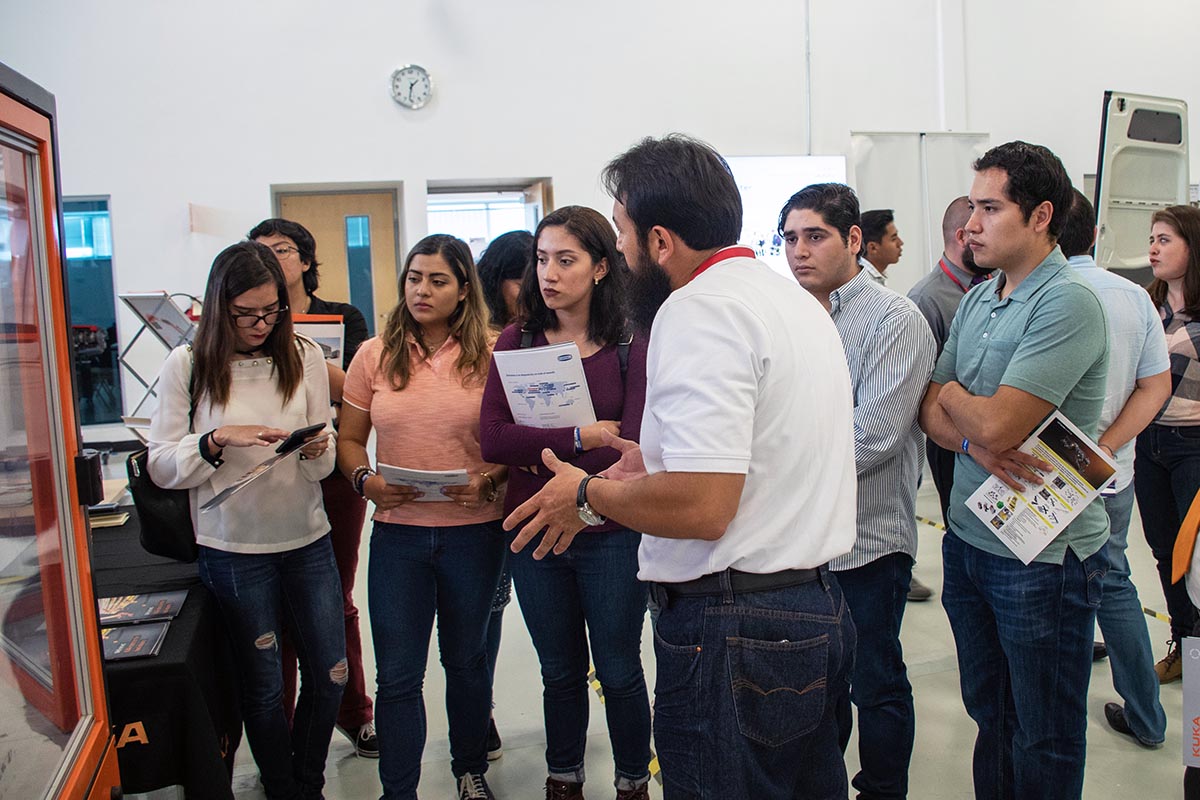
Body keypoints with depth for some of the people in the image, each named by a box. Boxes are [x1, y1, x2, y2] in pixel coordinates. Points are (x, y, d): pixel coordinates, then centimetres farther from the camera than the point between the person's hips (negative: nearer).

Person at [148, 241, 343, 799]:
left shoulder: (305, 356, -1)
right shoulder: (187, 365, -6)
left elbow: (326, 462, 5)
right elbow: (161, 467, -5)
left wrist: (317, 453, -17)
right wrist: (217, 440, -21)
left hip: (308, 541, 2)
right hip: (233, 549, -2)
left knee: (329, 675, 12)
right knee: (263, 687, 12)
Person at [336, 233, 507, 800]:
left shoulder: (488, 356, -2)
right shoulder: (375, 355, 3)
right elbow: (348, 439, 8)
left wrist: (488, 482, -18)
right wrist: (365, 481, -11)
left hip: (473, 531, -1)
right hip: (398, 531, 1)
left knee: (466, 660, 17)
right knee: (397, 674, 5)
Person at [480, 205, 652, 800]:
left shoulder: (630, 347, -8)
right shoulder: (517, 341, -1)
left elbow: (632, 449, -17)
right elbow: (492, 439, -11)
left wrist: (540, 451, -14)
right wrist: (582, 437, -17)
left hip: (610, 534, -2)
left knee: (619, 673, 13)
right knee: (560, 672, 19)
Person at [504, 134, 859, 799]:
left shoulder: (699, 309, -17)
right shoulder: (797, 300, 14)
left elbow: (702, 509, -26)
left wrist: (589, 495, -10)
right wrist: (659, 464, 18)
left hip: (733, 628, -10)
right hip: (820, 611, 10)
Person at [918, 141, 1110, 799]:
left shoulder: (1068, 302, -18)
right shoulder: (976, 300, 7)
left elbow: (997, 424, -26)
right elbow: (932, 411, 5)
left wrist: (951, 392, -5)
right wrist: (974, 442, -17)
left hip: (1042, 554, -7)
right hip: (968, 538, 7)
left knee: (1043, 742, 12)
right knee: (988, 715, 22)